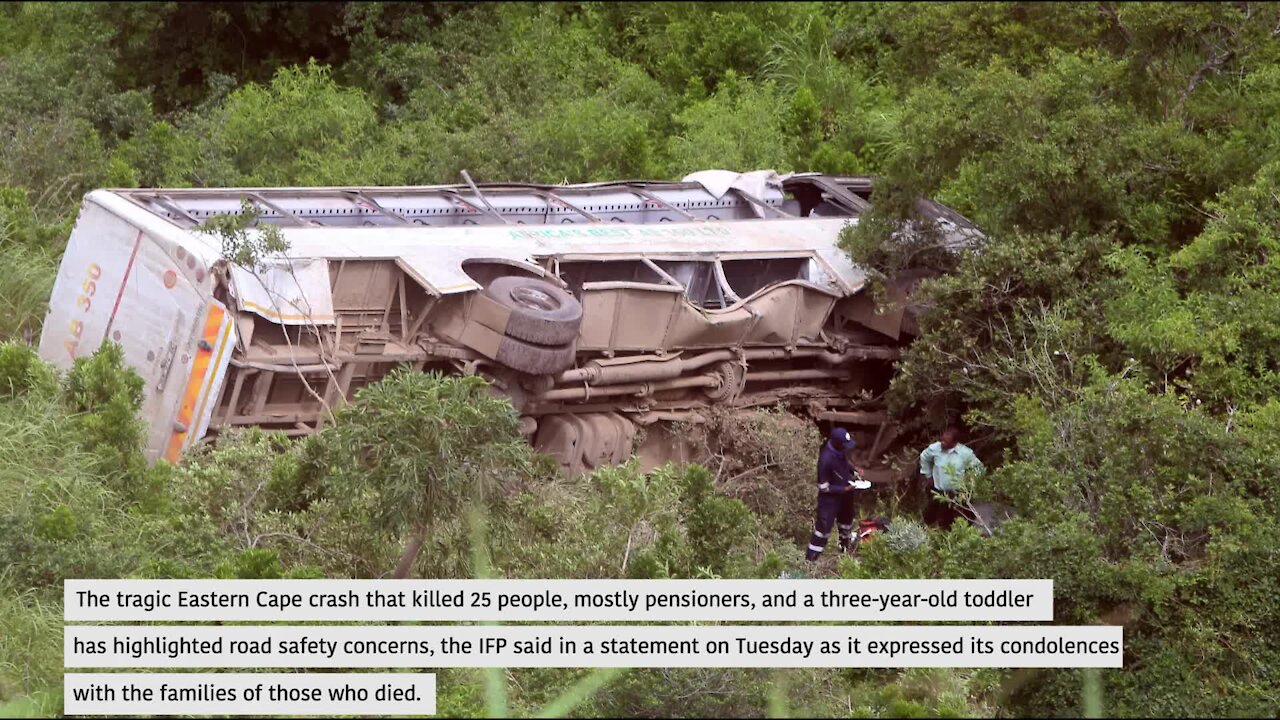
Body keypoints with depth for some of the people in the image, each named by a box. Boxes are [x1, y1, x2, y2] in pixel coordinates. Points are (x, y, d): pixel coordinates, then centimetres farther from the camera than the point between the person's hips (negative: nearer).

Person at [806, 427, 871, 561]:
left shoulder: (840, 451, -11)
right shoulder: (826, 459, -35)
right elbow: (823, 487, -27)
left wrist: (854, 472, -3)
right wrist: (845, 489, -28)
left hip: (844, 495, 9)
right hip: (830, 498, -9)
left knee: (847, 522, 29)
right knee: (823, 528, -1)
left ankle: (845, 548, 55)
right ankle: (810, 559, 12)